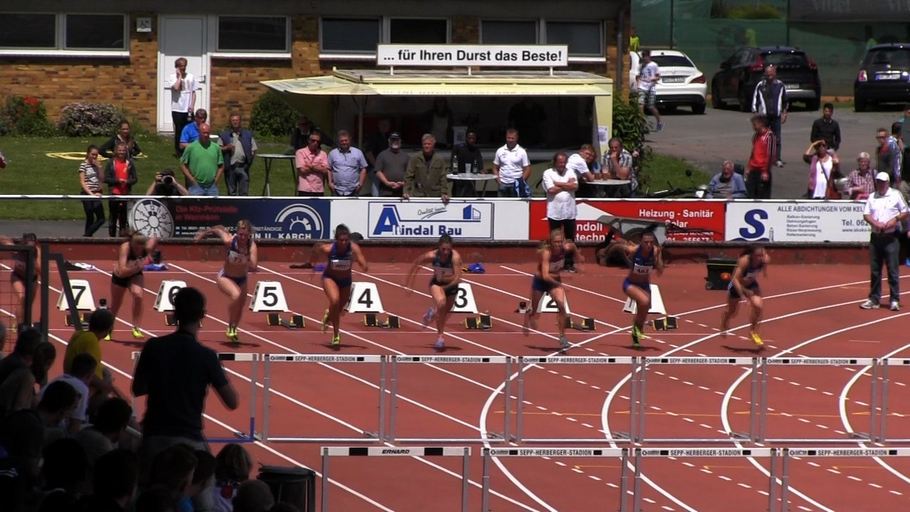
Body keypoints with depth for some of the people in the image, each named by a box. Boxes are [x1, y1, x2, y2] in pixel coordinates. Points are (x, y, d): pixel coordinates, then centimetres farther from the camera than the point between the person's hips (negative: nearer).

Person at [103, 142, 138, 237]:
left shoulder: (130, 163, 5)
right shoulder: (111, 163, 1)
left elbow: (135, 178, 5)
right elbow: (106, 179, -3)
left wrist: (127, 181, -15)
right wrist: (117, 180, -16)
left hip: (126, 194, 1)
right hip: (114, 194, -1)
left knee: (123, 217, 4)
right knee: (113, 216, 4)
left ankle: (122, 235, 9)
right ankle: (112, 236, 10)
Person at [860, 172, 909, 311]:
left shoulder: (896, 195, 2)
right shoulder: (872, 197, 12)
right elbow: (866, 215, 7)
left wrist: (895, 220, -15)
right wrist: (875, 223, -12)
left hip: (891, 237, -4)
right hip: (875, 236, 4)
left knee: (893, 269, -6)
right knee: (875, 270, 6)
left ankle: (895, 300, -4)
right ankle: (874, 300, 12)